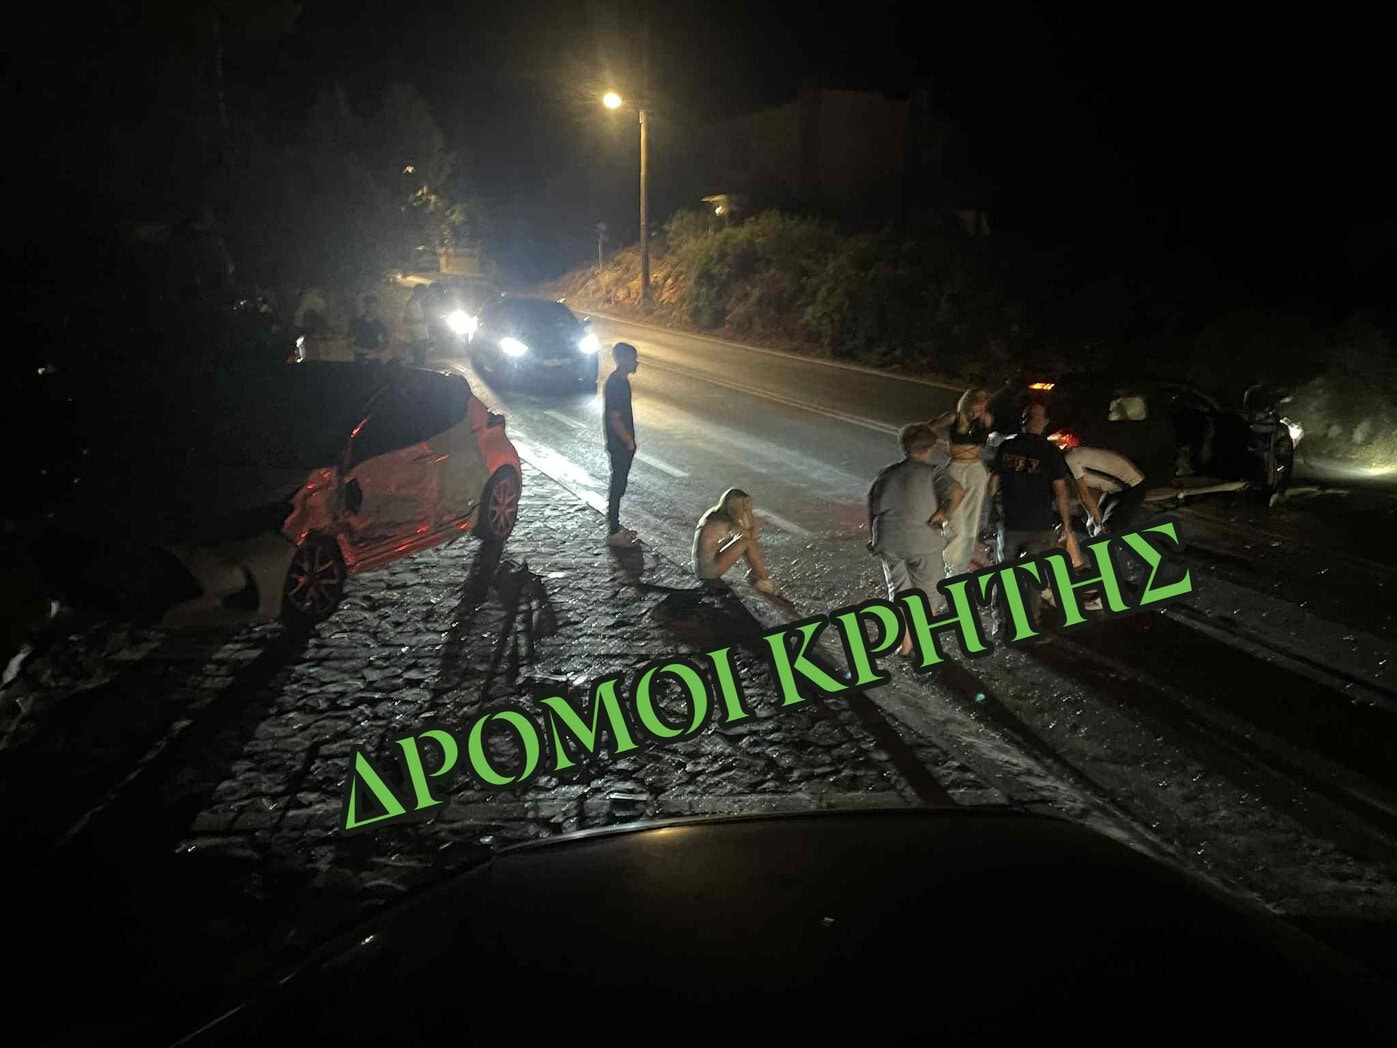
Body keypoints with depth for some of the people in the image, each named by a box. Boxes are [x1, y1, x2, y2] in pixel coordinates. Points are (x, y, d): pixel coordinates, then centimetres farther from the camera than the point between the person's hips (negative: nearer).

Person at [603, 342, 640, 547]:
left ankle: (615, 525, 29)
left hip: (623, 443, 9)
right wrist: (629, 442, -14)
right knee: (617, 486, -1)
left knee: (619, 485, 17)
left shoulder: (621, 380, 8)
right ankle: (613, 533, 7)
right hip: (619, 444, -9)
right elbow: (614, 419, -23)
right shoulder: (615, 384, -22)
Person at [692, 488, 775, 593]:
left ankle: (753, 574, 15)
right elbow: (754, 536, -10)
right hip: (708, 570, -9)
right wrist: (749, 511, -8)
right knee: (748, 542, -12)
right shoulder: (726, 523, -18)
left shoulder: (715, 515, 6)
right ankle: (765, 581, 1)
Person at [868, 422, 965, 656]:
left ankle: (905, 644, 29)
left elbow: (872, 508, 14)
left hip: (889, 543, 4)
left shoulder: (885, 474, 9)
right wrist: (944, 513, -9)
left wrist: (874, 540, 23)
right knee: (928, 595, 14)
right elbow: (957, 491, -24)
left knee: (899, 591, 20)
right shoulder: (933, 471, -6)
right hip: (924, 543, -4)